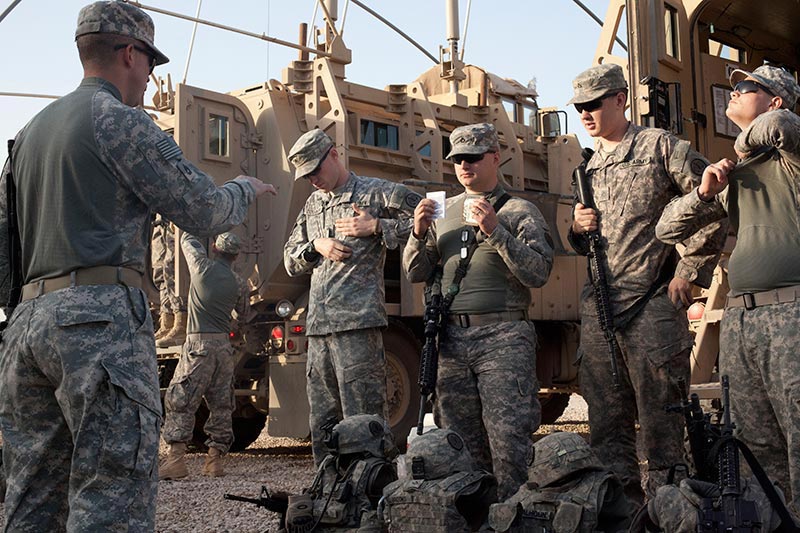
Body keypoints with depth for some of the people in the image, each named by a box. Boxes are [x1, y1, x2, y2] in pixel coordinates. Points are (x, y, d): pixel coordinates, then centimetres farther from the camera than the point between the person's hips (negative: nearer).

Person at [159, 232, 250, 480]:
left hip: (198, 343, -4)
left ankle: (176, 457, -13)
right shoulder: (239, 284, 7)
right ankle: (215, 458, 10)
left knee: (179, 401, -5)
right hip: (224, 345, 4)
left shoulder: (203, 266, -2)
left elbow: (188, 240, 18)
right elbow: (243, 315, 22)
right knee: (221, 405, 10)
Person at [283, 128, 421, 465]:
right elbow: (290, 260, 25)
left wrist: (376, 227, -8)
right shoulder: (313, 205, 24)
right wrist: (316, 246, 4)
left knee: (362, 423, -8)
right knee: (321, 424, 10)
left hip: (357, 323, -7)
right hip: (317, 327, 7)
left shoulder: (376, 192, 4)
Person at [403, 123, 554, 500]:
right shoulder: (444, 211, 20)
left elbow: (539, 272, -8)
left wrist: (495, 232, -17)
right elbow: (415, 274, 16)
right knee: (460, 444, 7)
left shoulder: (519, 211, 6)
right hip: (451, 338, 5)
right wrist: (419, 234, -3)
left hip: (502, 337, -5)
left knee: (507, 441, -10)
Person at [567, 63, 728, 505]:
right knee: (607, 423, 8)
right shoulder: (590, 168, 20)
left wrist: (688, 272, -8)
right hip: (598, 308, 7)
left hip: (652, 304, -6)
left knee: (659, 419, -3)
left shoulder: (659, 146, 1)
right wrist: (579, 229, 4)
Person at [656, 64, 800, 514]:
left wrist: (746, 143, 0)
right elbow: (668, 229, 21)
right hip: (738, 317, 7)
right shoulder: (732, 176, 21)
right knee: (759, 443, 8)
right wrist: (703, 193, 3)